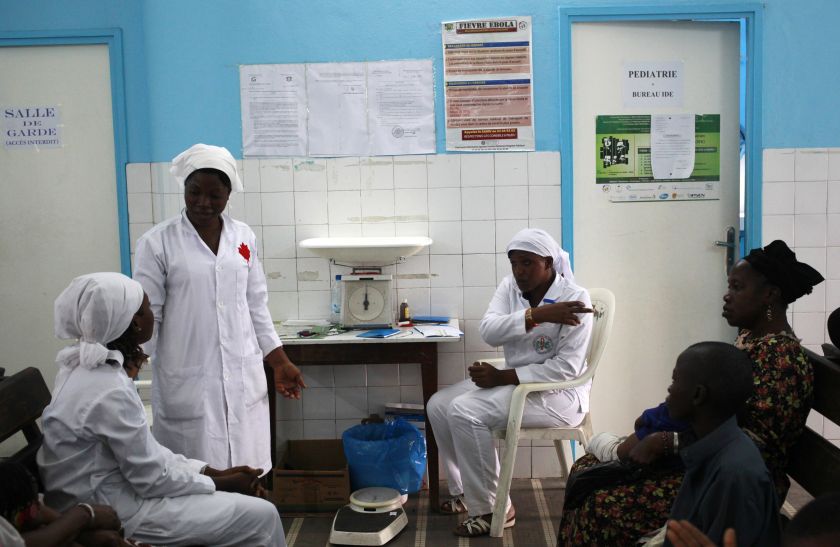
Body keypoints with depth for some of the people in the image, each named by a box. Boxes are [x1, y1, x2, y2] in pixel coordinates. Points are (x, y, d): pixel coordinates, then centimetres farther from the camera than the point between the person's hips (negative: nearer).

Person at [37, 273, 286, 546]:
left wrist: (213, 472, 3)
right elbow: (153, 480, -19)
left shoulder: (89, 367, 3)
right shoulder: (110, 390, -27)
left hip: (103, 492, 9)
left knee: (249, 505, 15)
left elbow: (143, 448, 7)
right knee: (261, 516, -4)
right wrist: (223, 482, -6)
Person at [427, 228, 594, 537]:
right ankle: (466, 493, 12)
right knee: (439, 405, -3)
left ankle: (492, 508, -11)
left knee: (464, 411, -24)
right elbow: (488, 331, -16)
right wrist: (537, 315, -31)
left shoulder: (575, 298, -17)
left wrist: (503, 377, -24)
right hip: (514, 381, 8)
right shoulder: (510, 287, 1)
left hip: (558, 393, -8)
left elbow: (566, 367, -22)